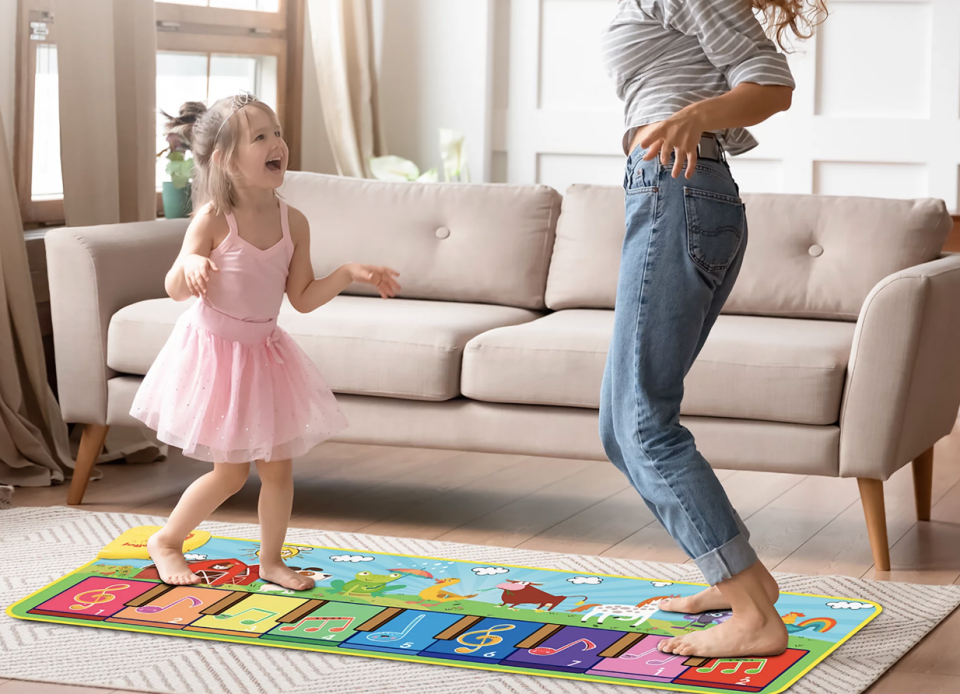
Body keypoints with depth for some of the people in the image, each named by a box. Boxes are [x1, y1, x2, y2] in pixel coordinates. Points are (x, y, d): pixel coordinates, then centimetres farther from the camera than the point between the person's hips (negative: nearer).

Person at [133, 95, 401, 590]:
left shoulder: (292, 222, -5)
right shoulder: (213, 219, -18)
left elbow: (303, 298, 2)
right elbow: (176, 290, -20)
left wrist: (349, 274, -9)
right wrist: (190, 265, -41)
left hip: (264, 352, 5)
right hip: (214, 349, -5)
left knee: (279, 465, 6)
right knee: (231, 471, 0)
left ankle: (271, 560, 24)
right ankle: (166, 541, 21)